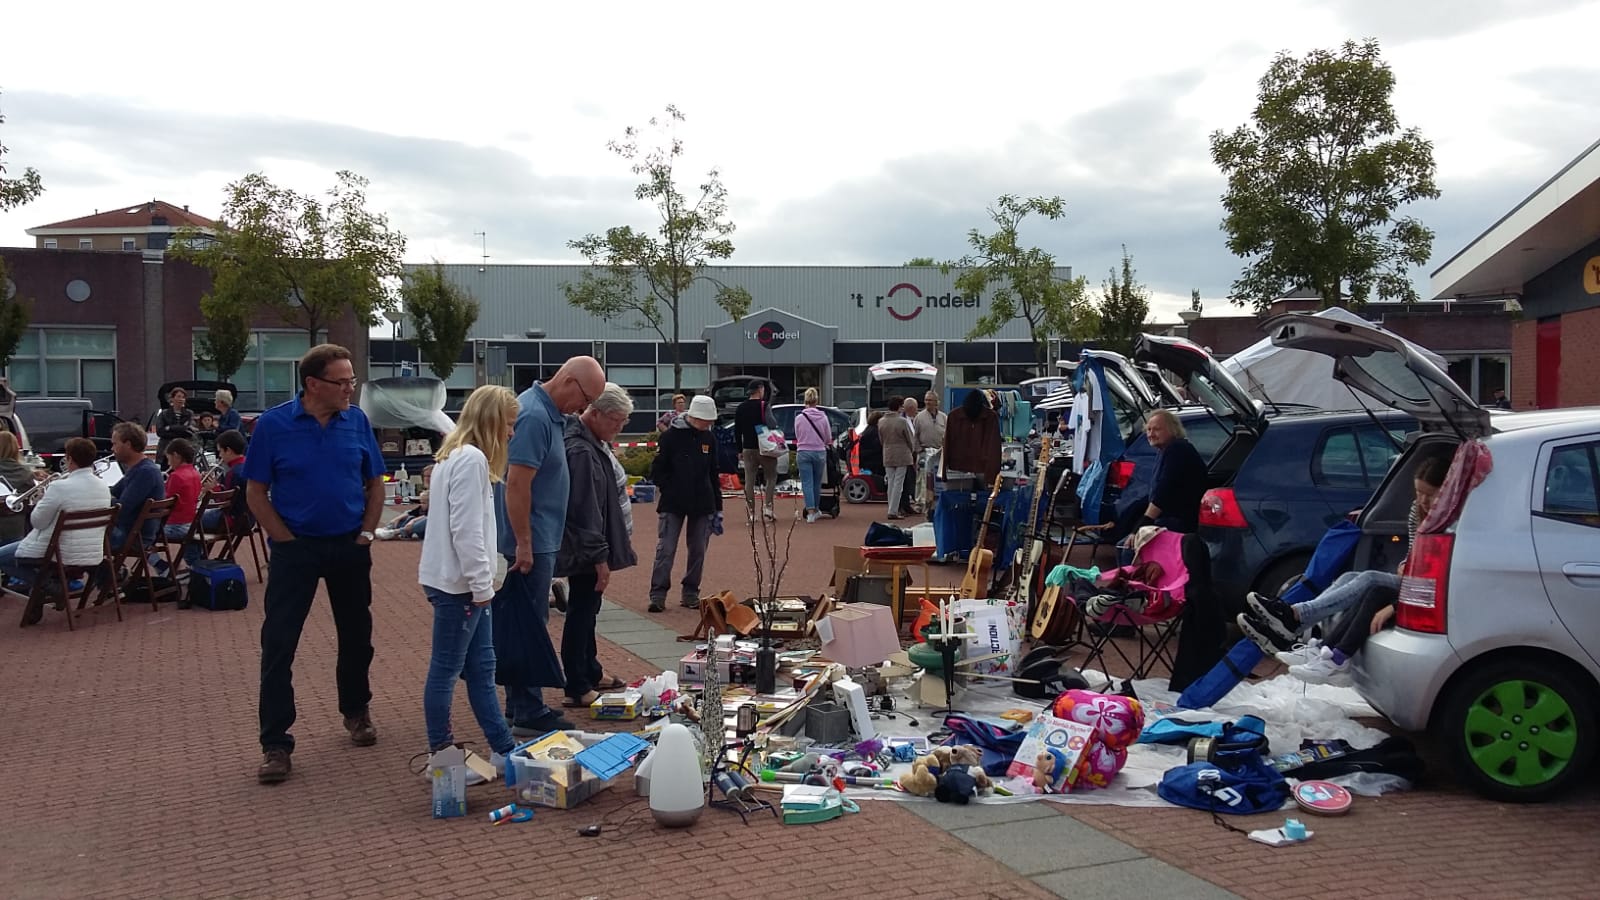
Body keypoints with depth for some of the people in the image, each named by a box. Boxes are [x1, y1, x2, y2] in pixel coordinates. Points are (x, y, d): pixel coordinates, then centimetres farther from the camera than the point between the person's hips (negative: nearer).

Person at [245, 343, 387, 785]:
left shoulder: (357, 421, -2)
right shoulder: (273, 424, -9)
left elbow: (375, 484, 7)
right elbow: (256, 493, -5)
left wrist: (366, 534, -1)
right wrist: (288, 541, -10)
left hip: (350, 546, 3)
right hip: (295, 547, -3)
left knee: (357, 636, 14)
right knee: (278, 645, -4)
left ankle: (356, 712, 36)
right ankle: (275, 745, 3)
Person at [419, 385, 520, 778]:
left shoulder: (459, 456, 16)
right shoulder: (472, 459, -16)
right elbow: (466, 529, -22)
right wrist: (482, 583, -16)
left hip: (464, 582, 10)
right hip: (457, 583, -10)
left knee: (481, 667, 12)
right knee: (445, 670, 1)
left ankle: (503, 748, 19)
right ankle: (441, 756, 10)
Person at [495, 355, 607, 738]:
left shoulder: (547, 413, 12)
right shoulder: (534, 417, -20)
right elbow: (516, 485, -24)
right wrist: (523, 544, -21)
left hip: (539, 541, 10)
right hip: (530, 543, -10)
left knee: (526, 626, 15)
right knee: (529, 629, -3)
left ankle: (521, 704, 24)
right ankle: (528, 713, 4)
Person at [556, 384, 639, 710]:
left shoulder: (593, 444, 11)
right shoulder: (580, 451, -22)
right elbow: (585, 510, -25)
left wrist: (612, 545, 24)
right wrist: (600, 557, -23)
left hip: (588, 549, 11)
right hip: (584, 551, -11)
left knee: (587, 610, 19)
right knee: (581, 613, -4)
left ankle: (591, 674, 33)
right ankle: (577, 690, 4)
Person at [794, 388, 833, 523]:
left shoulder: (799, 417, -6)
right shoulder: (823, 417, -5)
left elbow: (797, 436, 6)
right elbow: (828, 438, 4)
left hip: (804, 452, -1)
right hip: (820, 452, 1)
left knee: (807, 483, 0)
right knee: (817, 483, 15)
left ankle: (810, 512, -9)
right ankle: (815, 510, 27)